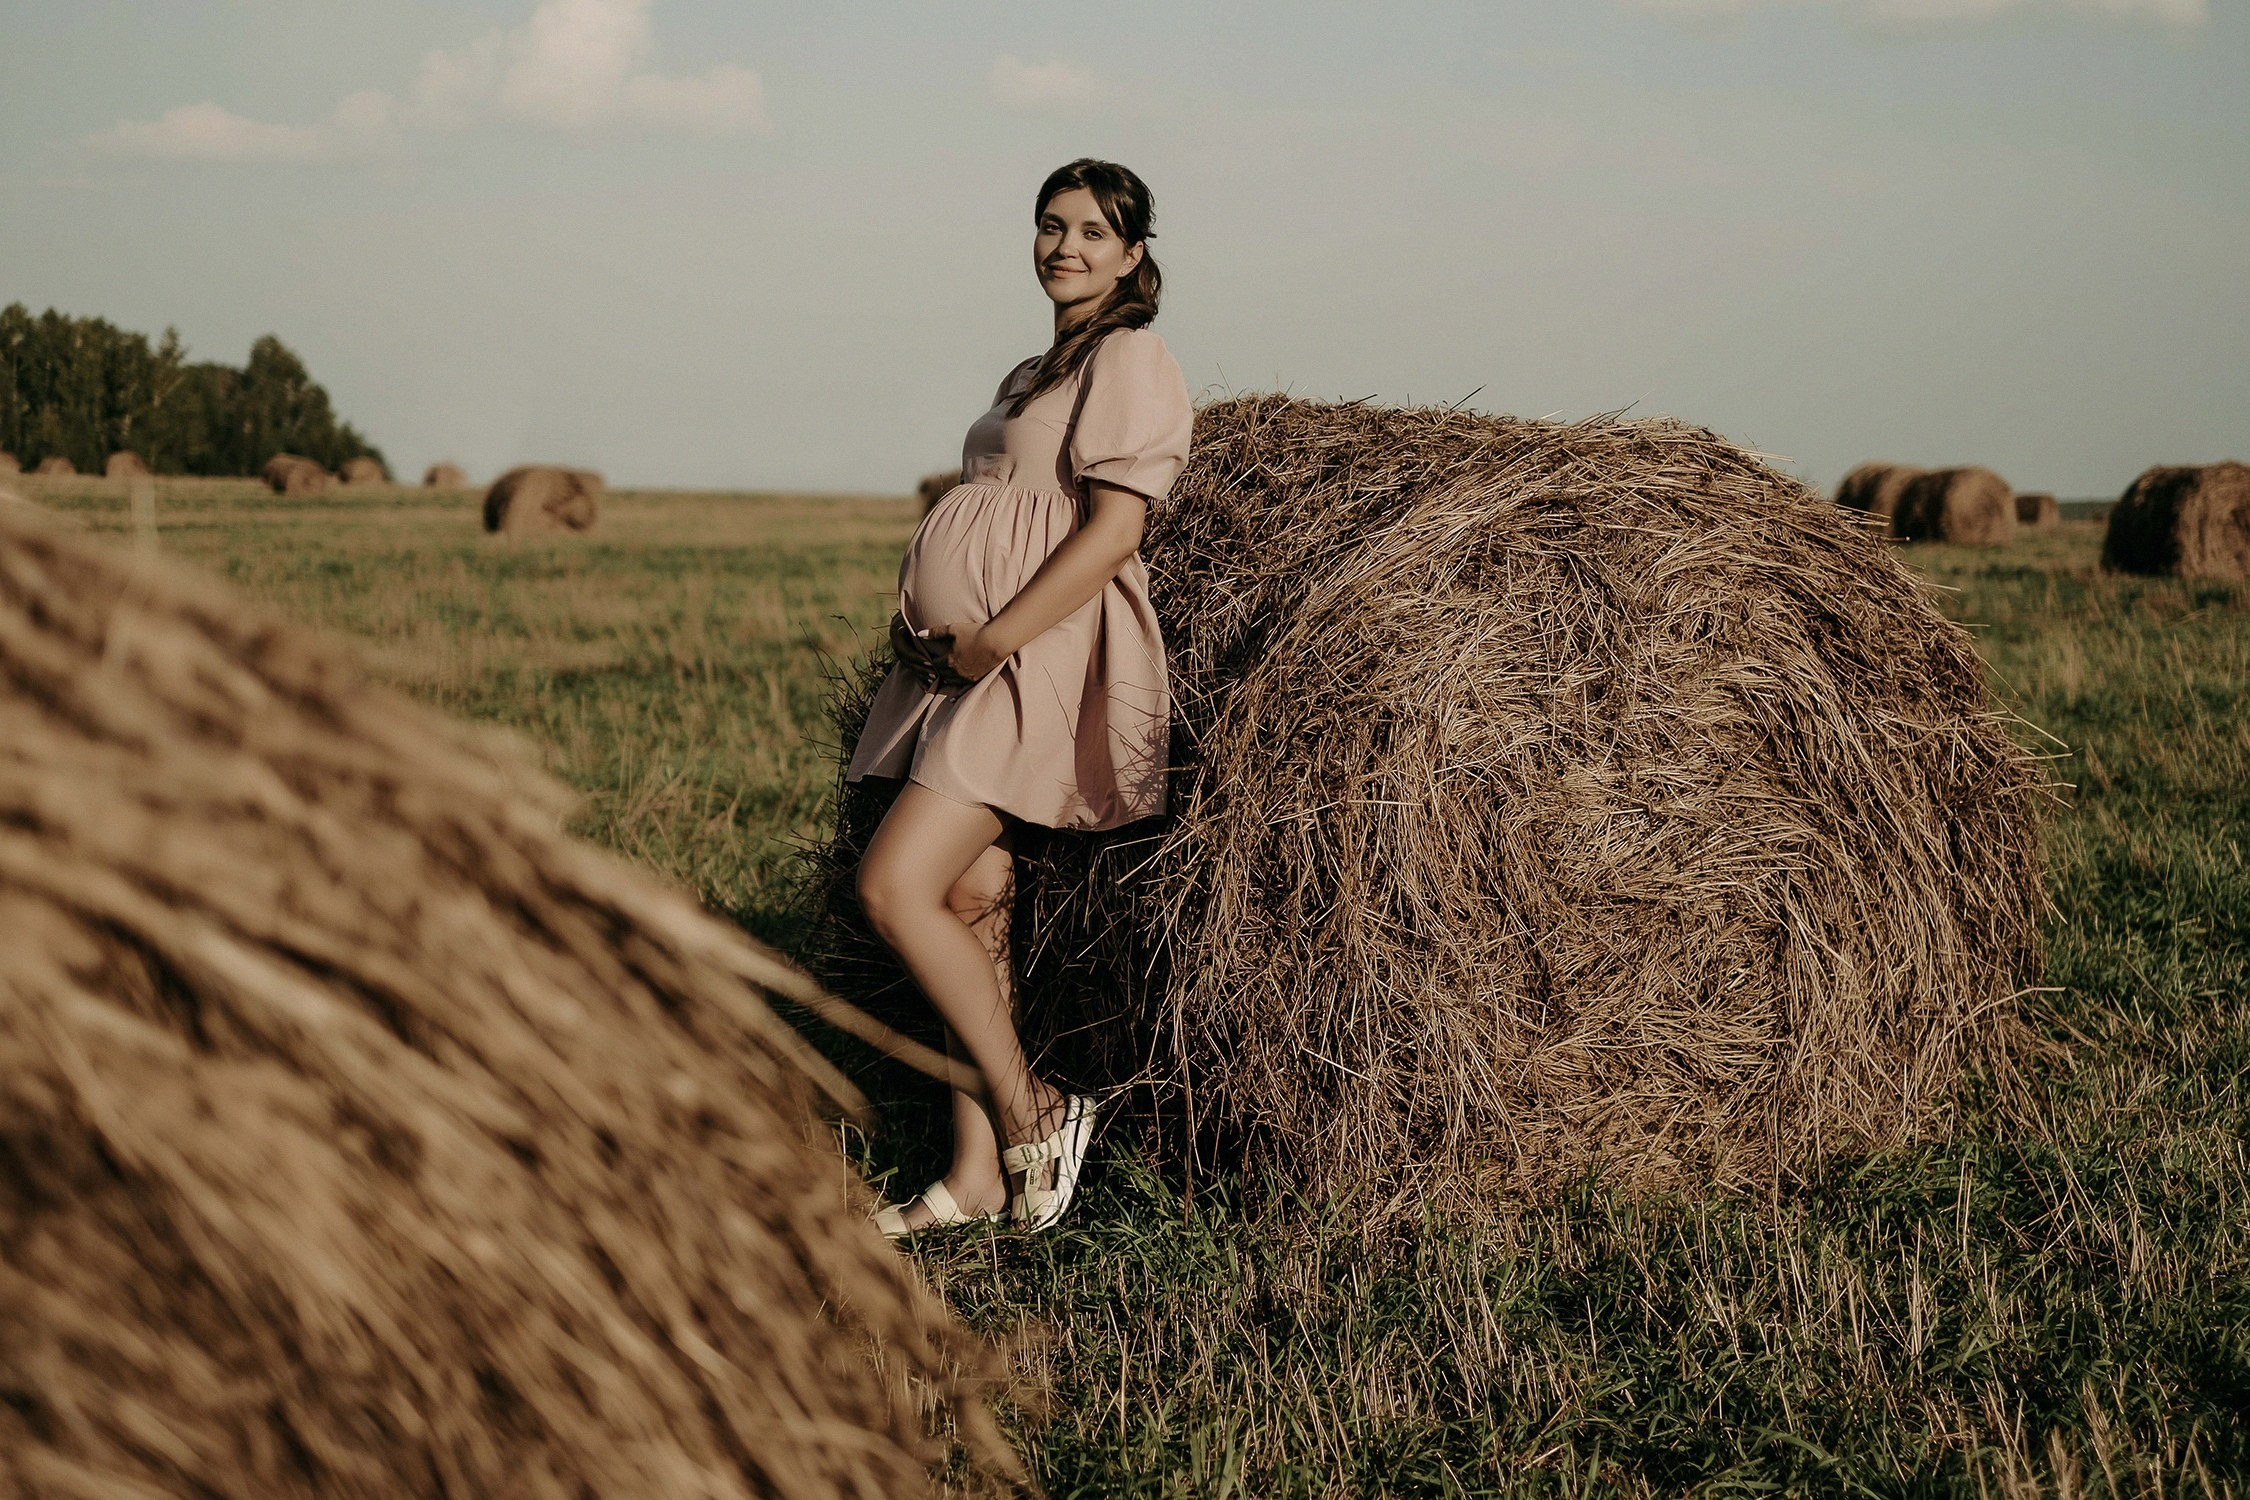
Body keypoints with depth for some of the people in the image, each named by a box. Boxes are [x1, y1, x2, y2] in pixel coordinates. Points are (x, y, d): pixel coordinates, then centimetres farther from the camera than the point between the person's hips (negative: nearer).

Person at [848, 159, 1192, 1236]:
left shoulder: (1131, 359, -4)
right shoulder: (1029, 377, 23)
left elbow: (1112, 529, -15)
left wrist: (995, 635, -20)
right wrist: (923, 617, 5)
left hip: (1044, 653, -9)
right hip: (969, 658, 9)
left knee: (894, 886, -18)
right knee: (970, 896, 4)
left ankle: (1030, 1112, -4)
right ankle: (977, 1176, 8)